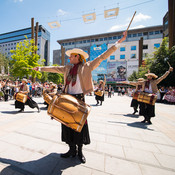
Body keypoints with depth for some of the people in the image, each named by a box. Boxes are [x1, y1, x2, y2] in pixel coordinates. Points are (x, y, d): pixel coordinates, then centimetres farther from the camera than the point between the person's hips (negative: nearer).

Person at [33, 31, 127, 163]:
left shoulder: (87, 66, 0)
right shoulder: (67, 68, 15)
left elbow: (102, 57, -3)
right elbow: (54, 68, 24)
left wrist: (119, 42, -3)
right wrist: (40, 68, 30)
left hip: (79, 99, -5)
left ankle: (80, 151, 29)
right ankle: (72, 149, 31)